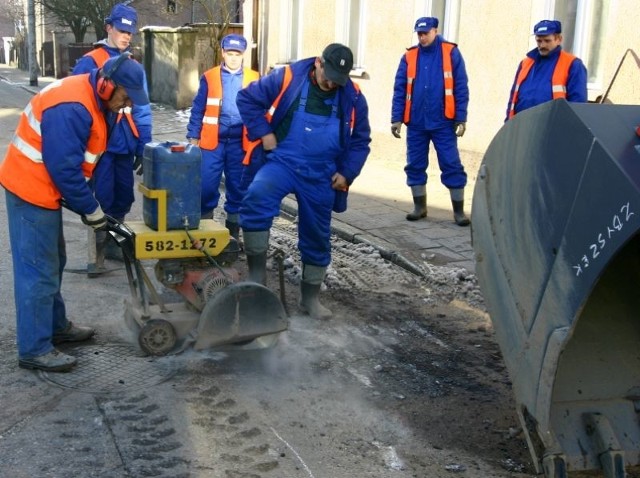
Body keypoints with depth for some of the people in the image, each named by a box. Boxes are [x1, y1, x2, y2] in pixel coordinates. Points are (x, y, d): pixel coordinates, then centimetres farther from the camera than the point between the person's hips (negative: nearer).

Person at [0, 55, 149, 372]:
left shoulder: (90, 100, 7)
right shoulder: (72, 108, -26)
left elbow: (76, 162, 14)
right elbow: (65, 168, -26)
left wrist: (88, 203, 12)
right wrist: (91, 210, -15)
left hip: (40, 187, 10)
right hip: (31, 190, -10)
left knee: (52, 264, 19)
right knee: (38, 271, -5)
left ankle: (56, 326, 33)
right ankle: (34, 349, 3)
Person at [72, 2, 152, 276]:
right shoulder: (89, 62, -6)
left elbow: (142, 110, 12)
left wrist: (143, 146, 9)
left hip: (124, 143, 5)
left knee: (124, 197, 11)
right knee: (102, 199, -5)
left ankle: (112, 244, 28)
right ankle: (95, 256, 5)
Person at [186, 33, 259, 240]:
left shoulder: (254, 78, 5)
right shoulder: (209, 77, 3)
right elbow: (198, 109, 5)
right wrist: (193, 136, 2)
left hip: (240, 142, 1)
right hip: (212, 141, -1)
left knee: (237, 185, 9)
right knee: (207, 184, -3)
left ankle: (233, 227, 22)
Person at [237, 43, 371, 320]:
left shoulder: (353, 98, 0)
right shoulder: (287, 78, -8)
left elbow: (360, 141, 11)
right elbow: (247, 98, 1)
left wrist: (347, 173, 0)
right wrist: (263, 132, -7)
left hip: (320, 176, 3)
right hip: (282, 162, -3)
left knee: (317, 237, 9)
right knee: (257, 197, -32)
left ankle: (310, 296, 28)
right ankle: (256, 273, -21)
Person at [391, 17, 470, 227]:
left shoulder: (451, 53, -2)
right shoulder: (409, 57, 5)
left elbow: (461, 88, -3)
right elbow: (399, 90, 5)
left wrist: (461, 118, -7)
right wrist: (396, 119, -1)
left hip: (443, 122, -3)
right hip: (416, 123, 3)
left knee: (452, 166, -2)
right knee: (415, 166, 9)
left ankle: (459, 210, 7)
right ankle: (420, 207, 23)